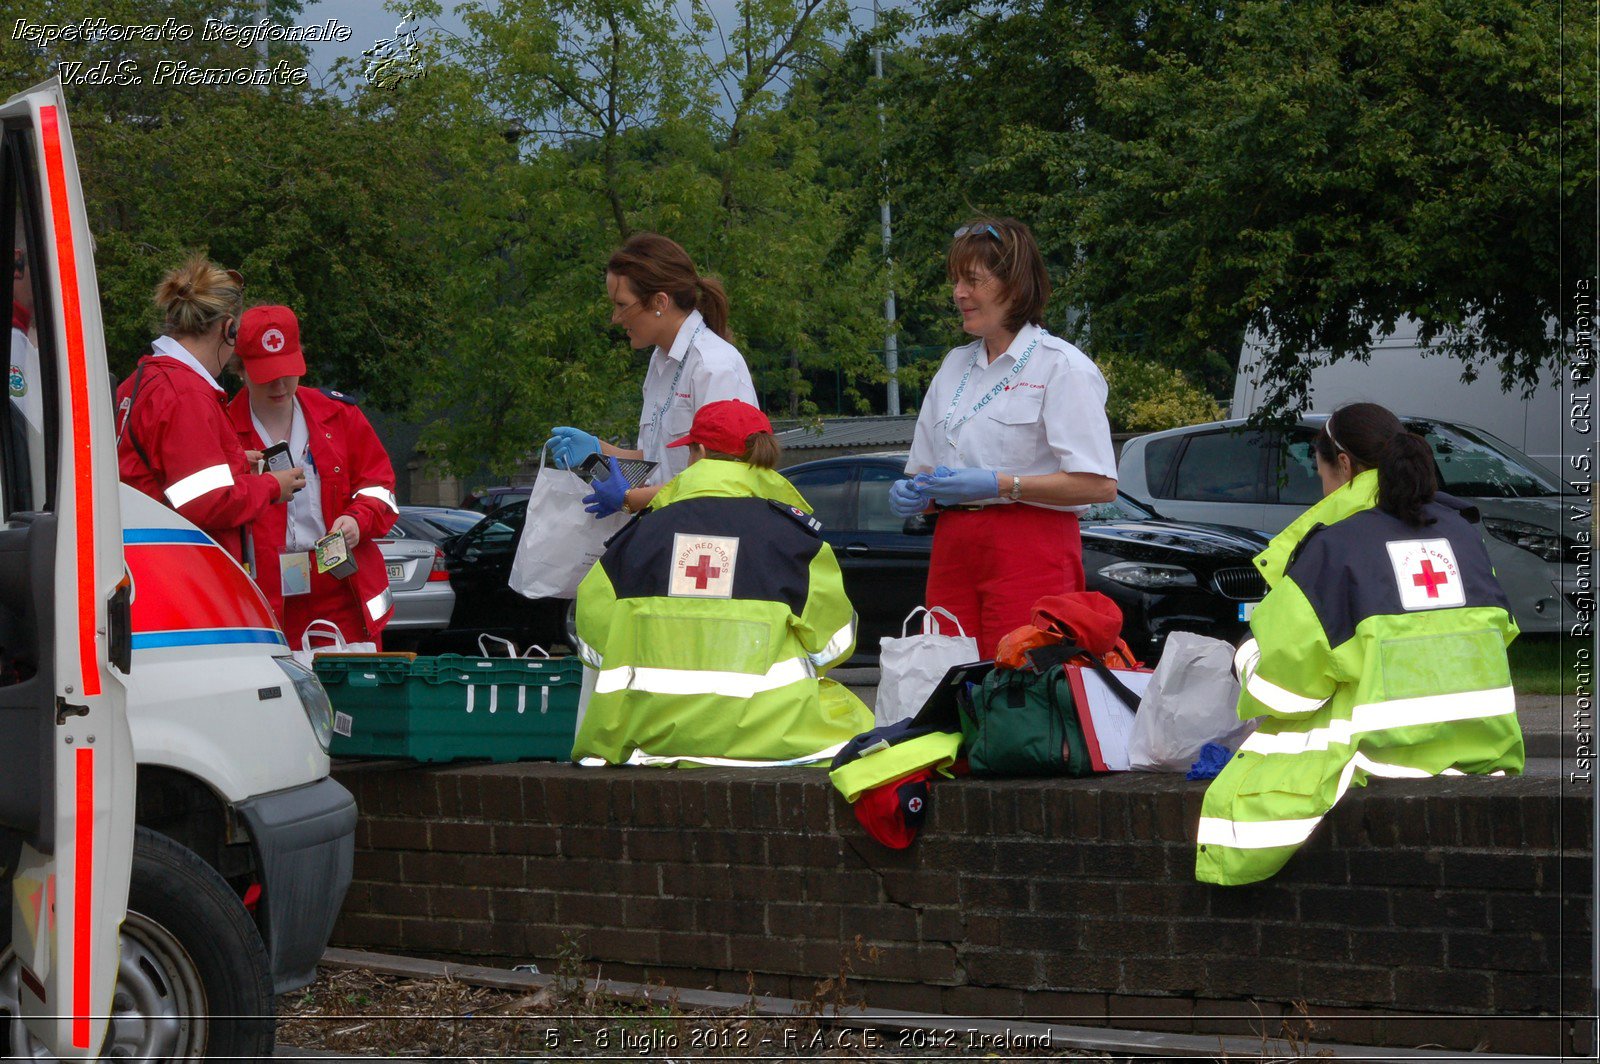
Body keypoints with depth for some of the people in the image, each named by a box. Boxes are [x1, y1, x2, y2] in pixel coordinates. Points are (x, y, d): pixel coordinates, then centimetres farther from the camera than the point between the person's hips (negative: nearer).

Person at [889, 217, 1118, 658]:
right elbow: (928, 468, 27)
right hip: (953, 551, 6)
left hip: (1031, 552, -6)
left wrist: (999, 485, -17)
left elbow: (1100, 485, -12)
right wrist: (912, 494, 3)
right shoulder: (955, 366, 20)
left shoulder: (1062, 366, -2)